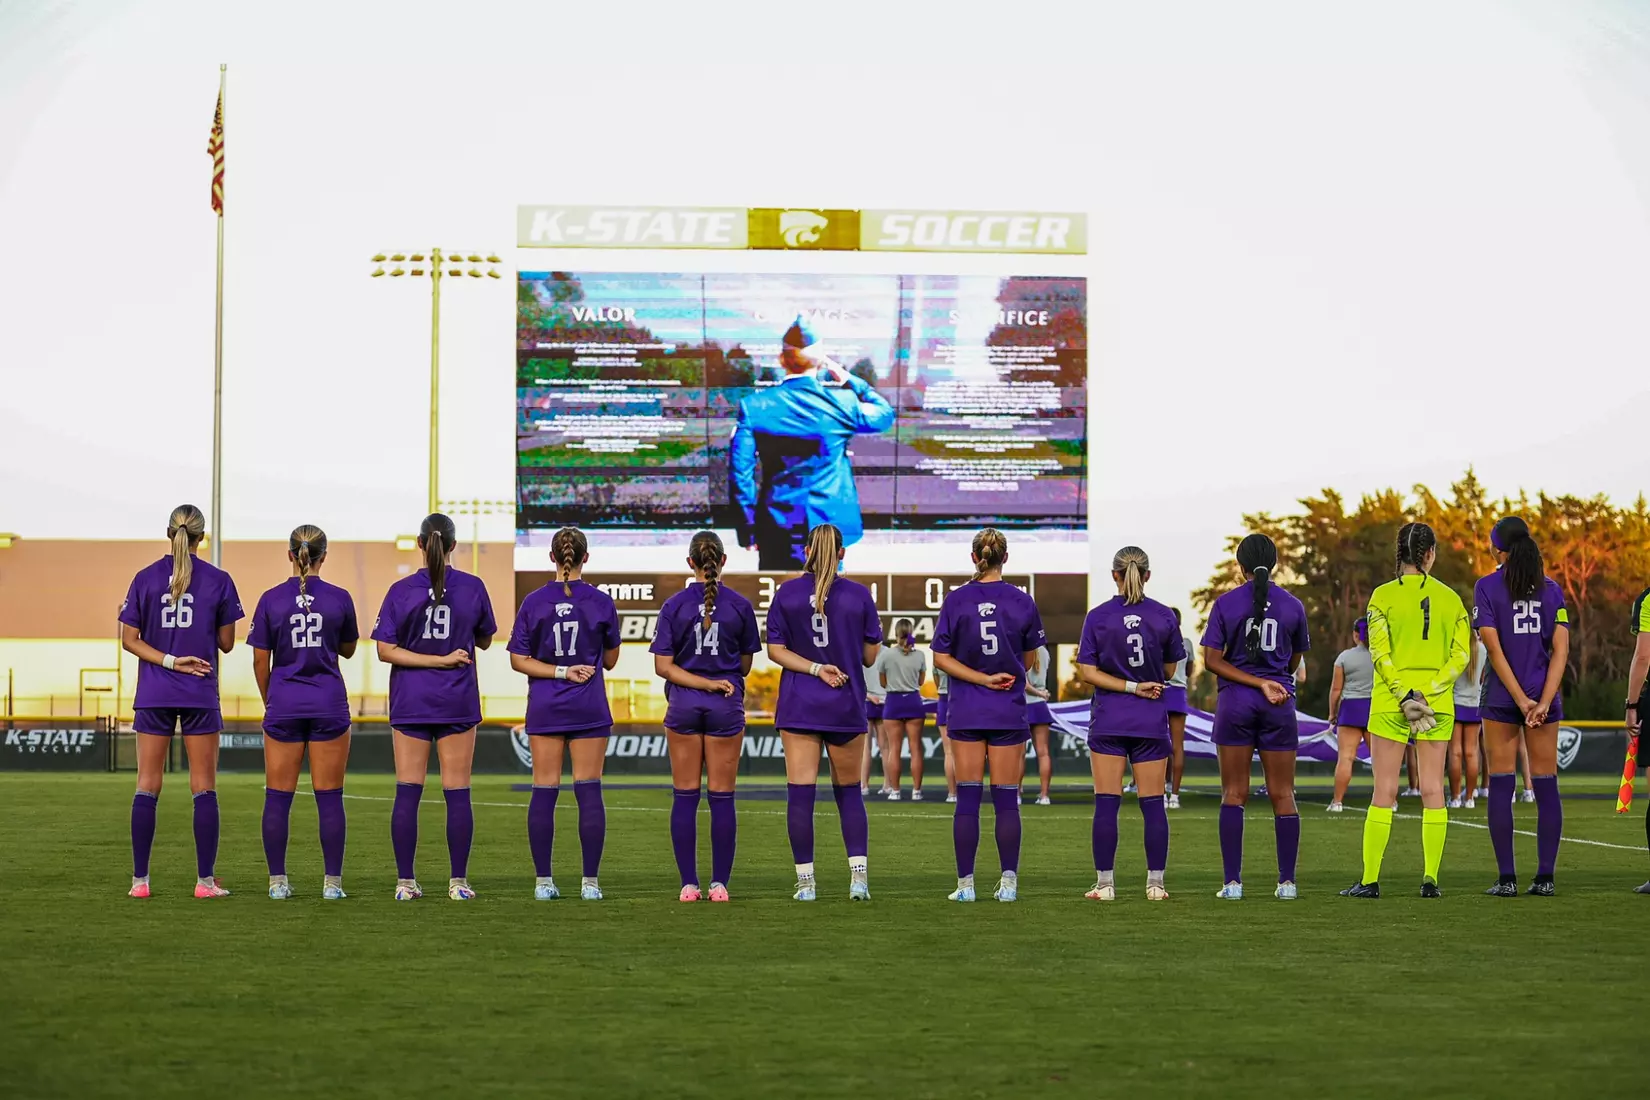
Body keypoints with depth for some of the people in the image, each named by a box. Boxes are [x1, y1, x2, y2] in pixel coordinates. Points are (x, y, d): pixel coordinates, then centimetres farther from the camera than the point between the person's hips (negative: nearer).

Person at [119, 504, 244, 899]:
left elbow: (130, 639, -2)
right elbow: (226, 642, 0)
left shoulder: (145, 578, 1)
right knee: (204, 788, 3)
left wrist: (169, 660, -7)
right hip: (200, 695, -2)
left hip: (154, 694, 2)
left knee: (147, 786, 6)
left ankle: (140, 879, 4)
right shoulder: (218, 580, -3)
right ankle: (206, 879, 1)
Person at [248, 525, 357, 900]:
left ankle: (277, 881, 6)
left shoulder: (271, 600, -3)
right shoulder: (339, 598, -3)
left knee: (277, 798, 5)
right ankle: (332, 882, 3)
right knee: (329, 798, 3)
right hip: (329, 704, 0)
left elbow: (260, 662, 1)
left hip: (284, 704, 0)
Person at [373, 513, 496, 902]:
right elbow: (484, 640, 8)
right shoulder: (473, 588, -4)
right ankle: (458, 882, 3)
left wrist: (437, 659, -8)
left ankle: (405, 882, 2)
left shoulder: (401, 591, -4)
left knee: (407, 792, 3)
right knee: (457, 793, 3)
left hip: (411, 703, 0)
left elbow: (385, 650, -8)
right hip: (458, 702, 0)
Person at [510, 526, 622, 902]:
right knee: (589, 790, 1)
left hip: (545, 707, 1)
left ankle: (543, 881, 3)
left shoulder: (534, 602, -2)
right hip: (589, 706, -1)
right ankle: (590, 882, -1)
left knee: (544, 790, 3)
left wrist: (561, 671, -6)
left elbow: (518, 659, -4)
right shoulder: (601, 602, -4)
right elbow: (610, 659, 6)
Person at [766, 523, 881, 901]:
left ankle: (806, 881, -1)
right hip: (846, 706, 1)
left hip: (798, 706, 0)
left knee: (800, 793, 1)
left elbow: (775, 650, -4)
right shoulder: (859, 595, -3)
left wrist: (816, 668, -9)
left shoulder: (786, 593, -1)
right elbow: (870, 656, 1)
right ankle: (859, 876, 1)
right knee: (849, 791, 12)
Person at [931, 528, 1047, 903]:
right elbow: (1028, 660, 8)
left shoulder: (956, 600, -5)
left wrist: (983, 678, -6)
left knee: (967, 798, 3)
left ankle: (965, 883, 2)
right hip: (1009, 710, 0)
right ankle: (1008, 882, 3)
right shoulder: (1023, 602, -3)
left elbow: (941, 658, -6)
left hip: (966, 710, 0)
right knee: (1006, 799, 4)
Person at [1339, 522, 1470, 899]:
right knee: (1433, 791, 6)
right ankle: (1430, 879, 2)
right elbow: (1460, 653, -1)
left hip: (1390, 702, -2)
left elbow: (1379, 652, -11)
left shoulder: (1383, 596, -3)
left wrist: (1403, 695, -11)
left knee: (1384, 792, 1)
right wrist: (1429, 692, -6)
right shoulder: (1450, 598, 5)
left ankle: (1370, 880, 0)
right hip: (1438, 705, 2)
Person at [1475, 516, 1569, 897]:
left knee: (1501, 787, 1)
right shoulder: (1551, 589, 5)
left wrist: (1521, 700, -10)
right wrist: (1544, 701, -8)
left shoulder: (1488, 587, -4)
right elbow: (1561, 649, -3)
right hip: (1544, 696, 3)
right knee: (1546, 787, 5)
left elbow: (1494, 648, -10)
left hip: (1501, 698, -2)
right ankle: (1545, 877, 3)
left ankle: (1507, 879, -3)